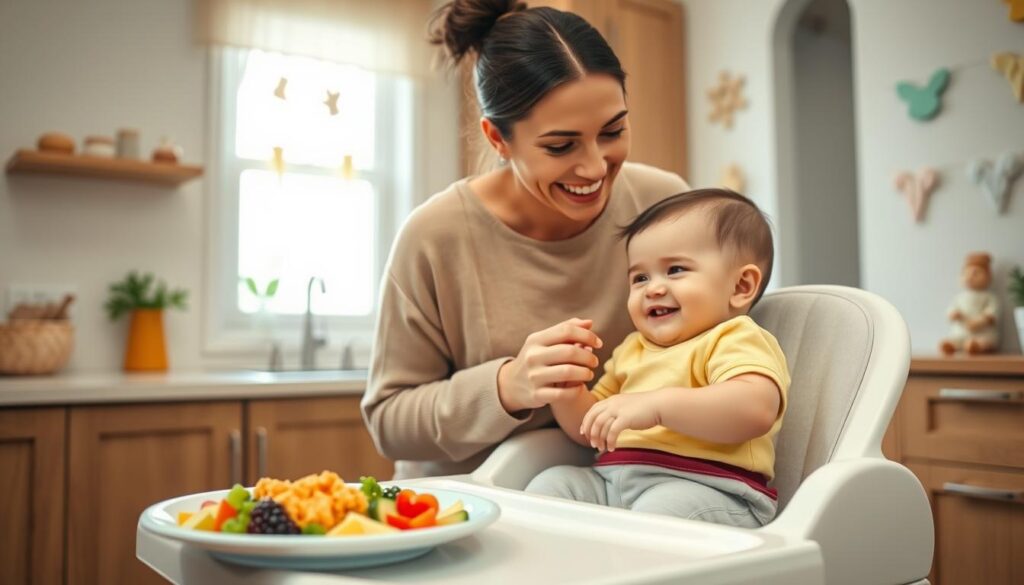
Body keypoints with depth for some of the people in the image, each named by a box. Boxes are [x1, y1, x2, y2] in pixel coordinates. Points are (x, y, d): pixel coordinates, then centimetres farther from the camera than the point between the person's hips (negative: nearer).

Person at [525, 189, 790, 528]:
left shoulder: (736, 340, -1)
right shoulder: (633, 349, 26)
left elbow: (757, 411, -24)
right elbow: (589, 431, 30)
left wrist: (656, 404, -31)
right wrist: (568, 394, 8)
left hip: (704, 487, -7)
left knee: (657, 508, -35)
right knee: (550, 484, -12)